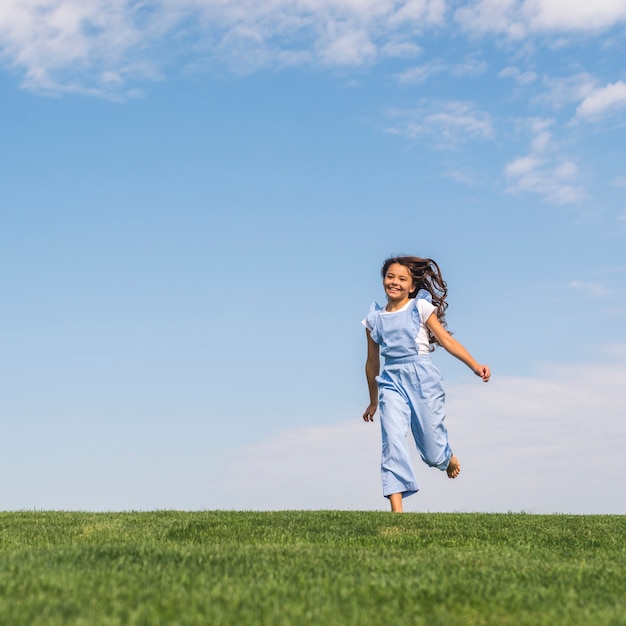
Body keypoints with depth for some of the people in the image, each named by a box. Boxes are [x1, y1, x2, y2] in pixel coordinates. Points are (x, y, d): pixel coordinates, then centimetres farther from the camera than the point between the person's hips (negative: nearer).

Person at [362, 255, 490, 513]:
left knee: (433, 453, 2)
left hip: (422, 377, -2)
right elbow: (372, 362, 19)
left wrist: (475, 366, -14)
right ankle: (396, 509, -19)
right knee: (392, 441, -18)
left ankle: (448, 457, 41)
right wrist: (373, 401, 26)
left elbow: (446, 340, -2)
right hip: (391, 380, 2)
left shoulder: (420, 307, 4)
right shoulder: (374, 318, 11)